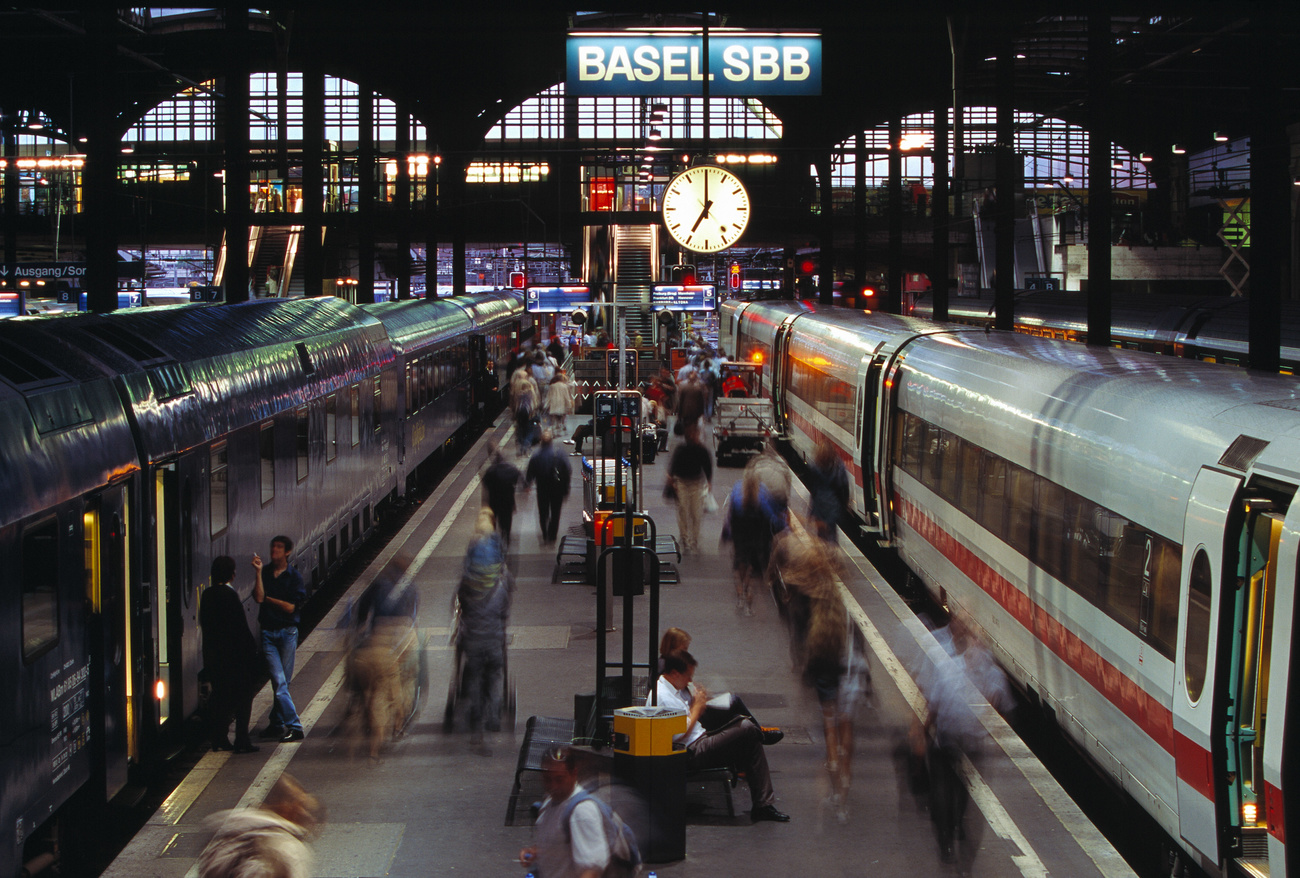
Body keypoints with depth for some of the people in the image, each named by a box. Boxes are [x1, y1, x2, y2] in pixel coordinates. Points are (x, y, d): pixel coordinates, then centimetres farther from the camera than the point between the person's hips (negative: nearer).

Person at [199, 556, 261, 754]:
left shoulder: (207, 595, 4)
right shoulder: (230, 595, -18)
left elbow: (203, 623, 10)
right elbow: (241, 629, -18)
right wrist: (252, 647, -8)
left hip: (213, 654, 7)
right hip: (234, 655, -7)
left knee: (220, 696, 16)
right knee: (242, 698, 3)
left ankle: (219, 739, 17)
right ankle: (241, 741, 2)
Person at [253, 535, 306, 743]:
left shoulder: (294, 576, -1)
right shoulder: (265, 573, 6)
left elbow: (291, 607, -6)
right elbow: (258, 597, -9)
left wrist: (268, 598, -2)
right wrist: (259, 572, -12)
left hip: (287, 631, -1)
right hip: (268, 632, 1)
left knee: (283, 682, 2)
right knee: (279, 681, -7)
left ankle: (277, 723, 12)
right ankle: (293, 726, -7)